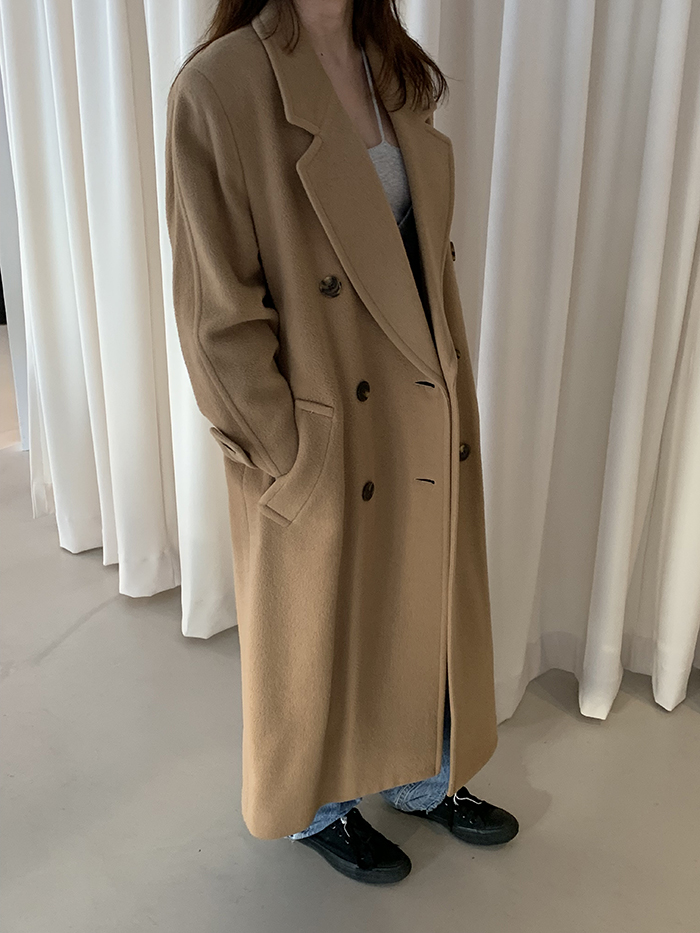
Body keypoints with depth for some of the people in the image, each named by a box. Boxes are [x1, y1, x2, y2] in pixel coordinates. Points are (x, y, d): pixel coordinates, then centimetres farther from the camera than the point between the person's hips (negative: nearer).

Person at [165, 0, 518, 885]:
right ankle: (315, 807, 46)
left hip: (428, 427, 7)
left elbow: (430, 254, 10)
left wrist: (452, 399, 7)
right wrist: (291, 465, -15)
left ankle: (424, 779, 50)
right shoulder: (219, 87, -16)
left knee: (427, 615, 22)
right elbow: (219, 316, -17)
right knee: (322, 637, 16)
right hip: (324, 449, -6)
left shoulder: (400, 73, 6)